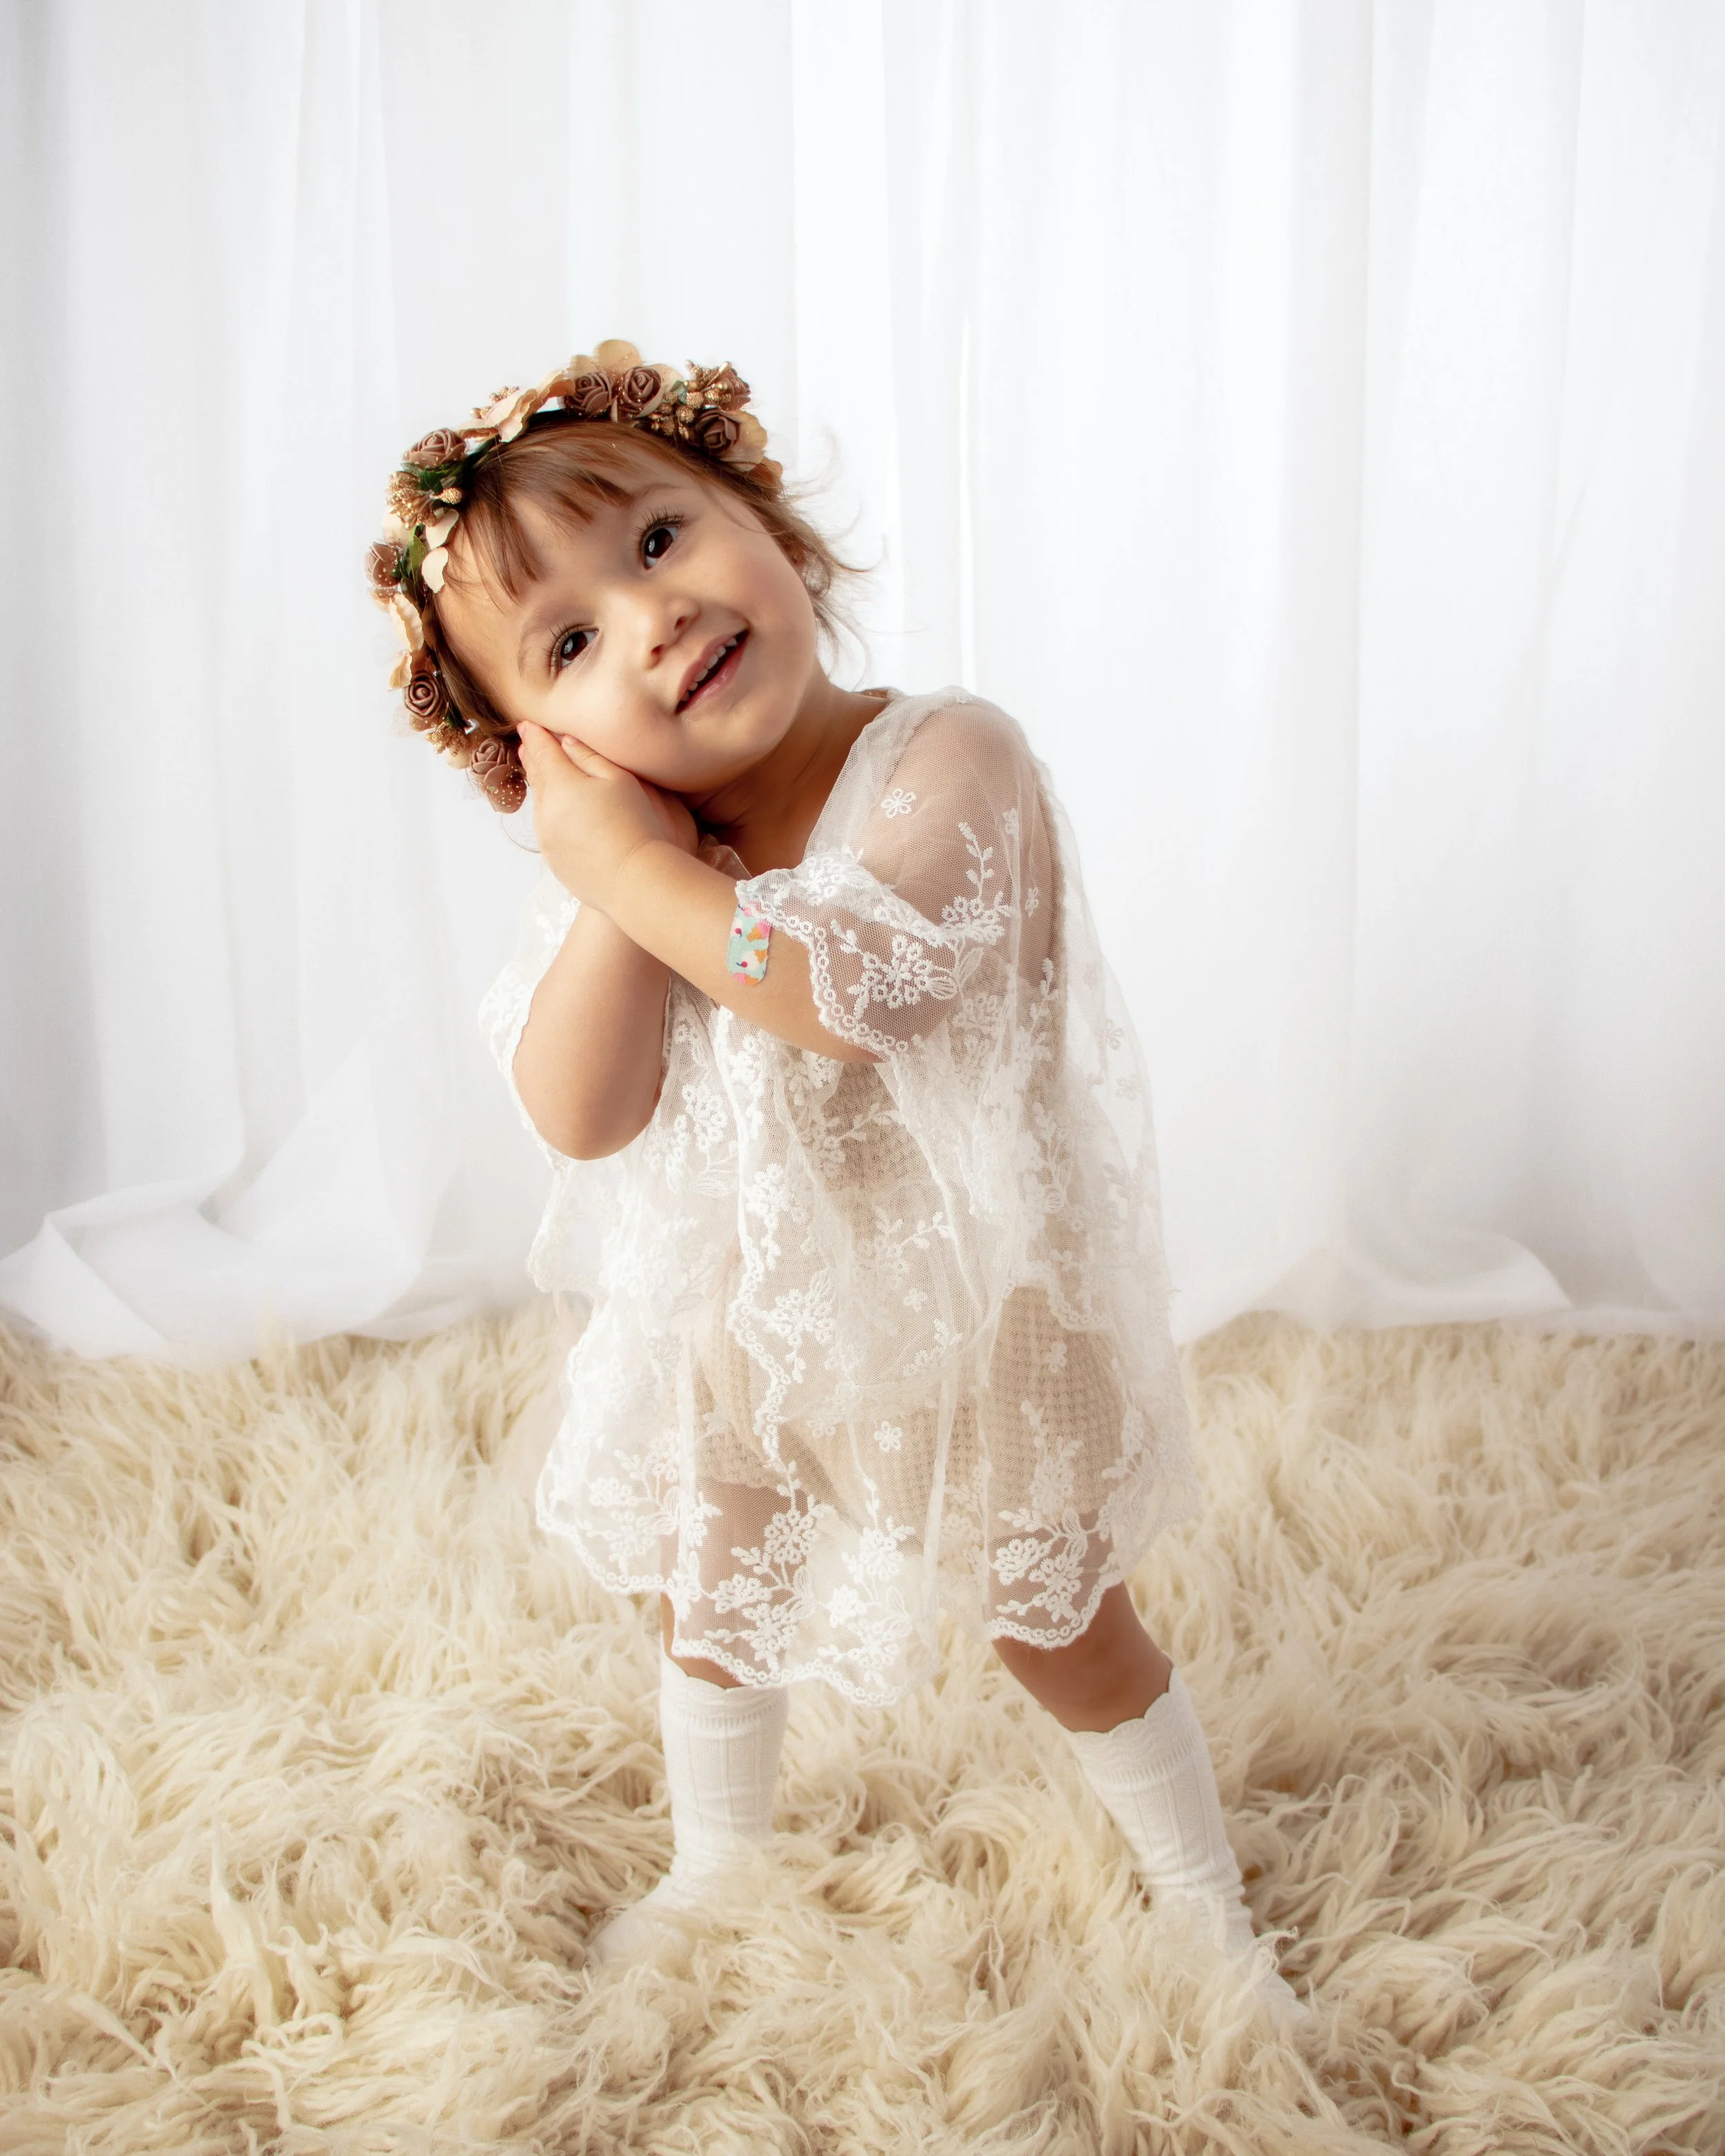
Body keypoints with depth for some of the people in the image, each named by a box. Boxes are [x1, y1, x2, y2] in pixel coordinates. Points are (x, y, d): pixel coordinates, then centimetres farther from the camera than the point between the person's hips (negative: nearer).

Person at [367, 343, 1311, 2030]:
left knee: (1066, 1630, 15)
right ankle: (713, 1871, 56)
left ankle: (1211, 1916, 42)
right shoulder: (623, 854, -11)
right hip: (733, 1330, 5)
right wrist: (617, 867, -30)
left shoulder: (952, 760, -27)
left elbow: (848, 985, -43)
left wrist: (626, 864, -33)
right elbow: (578, 1117, -22)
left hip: (969, 1320, -5)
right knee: (707, 1602, 25)